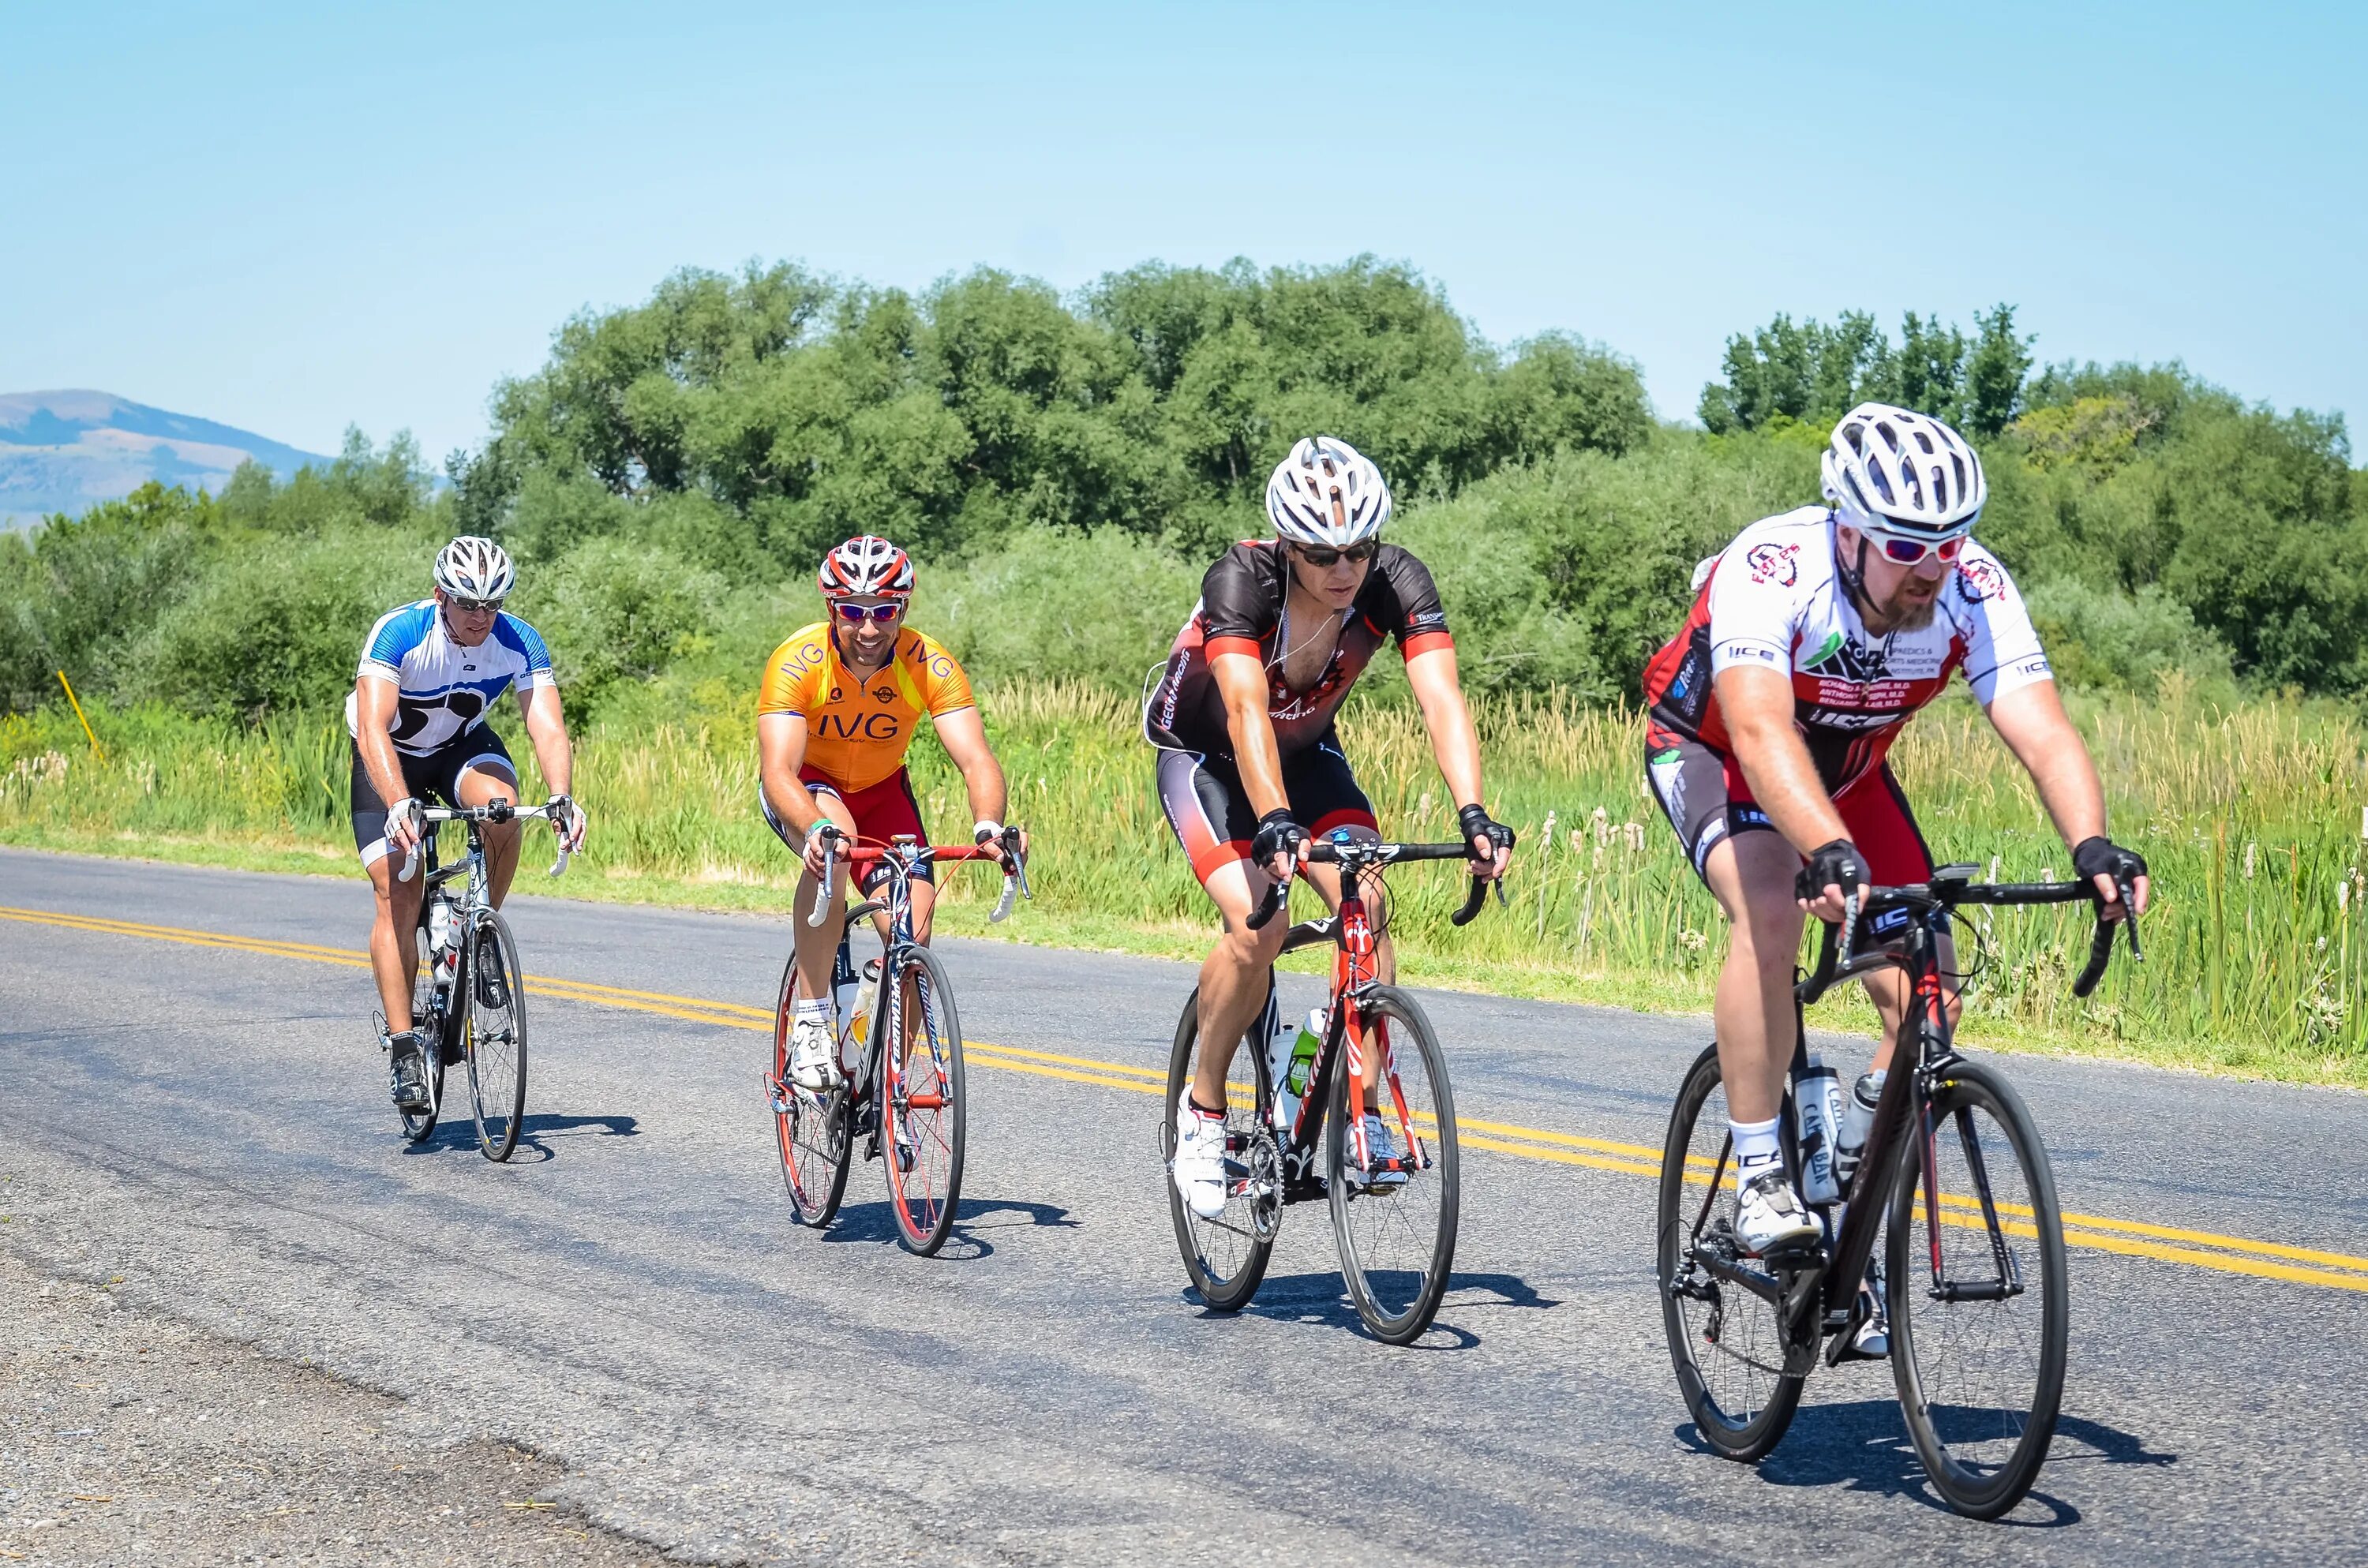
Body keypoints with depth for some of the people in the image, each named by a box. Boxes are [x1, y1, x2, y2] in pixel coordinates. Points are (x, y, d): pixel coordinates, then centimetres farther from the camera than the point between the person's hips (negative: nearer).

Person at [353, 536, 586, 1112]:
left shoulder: (520, 644, -23)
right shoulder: (400, 633, -31)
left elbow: (547, 725, -30)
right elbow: (372, 728, -41)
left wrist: (562, 797, -49)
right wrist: (398, 804, -56)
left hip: (463, 745, 2)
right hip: (390, 758, -2)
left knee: (501, 805, -31)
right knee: (397, 895, -14)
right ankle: (402, 1046, -10)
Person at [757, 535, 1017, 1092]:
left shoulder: (930, 666, -25)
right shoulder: (797, 662, -30)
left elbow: (976, 759, -32)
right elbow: (778, 772, -39)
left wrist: (989, 827, -53)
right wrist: (817, 829, -59)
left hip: (882, 791, 3)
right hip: (806, 790, -3)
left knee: (912, 937, -15)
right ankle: (811, 1025, -31)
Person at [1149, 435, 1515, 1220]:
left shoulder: (1396, 580, -25)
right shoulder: (1241, 579, -33)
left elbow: (1442, 698, -35)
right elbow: (1247, 710, -45)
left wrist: (1473, 815, -50)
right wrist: (1275, 822, -59)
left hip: (1308, 753, 3)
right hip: (1204, 758, -3)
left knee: (1367, 903, -22)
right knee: (1258, 927, -24)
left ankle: (1362, 1112, -12)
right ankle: (1202, 1110, -3)